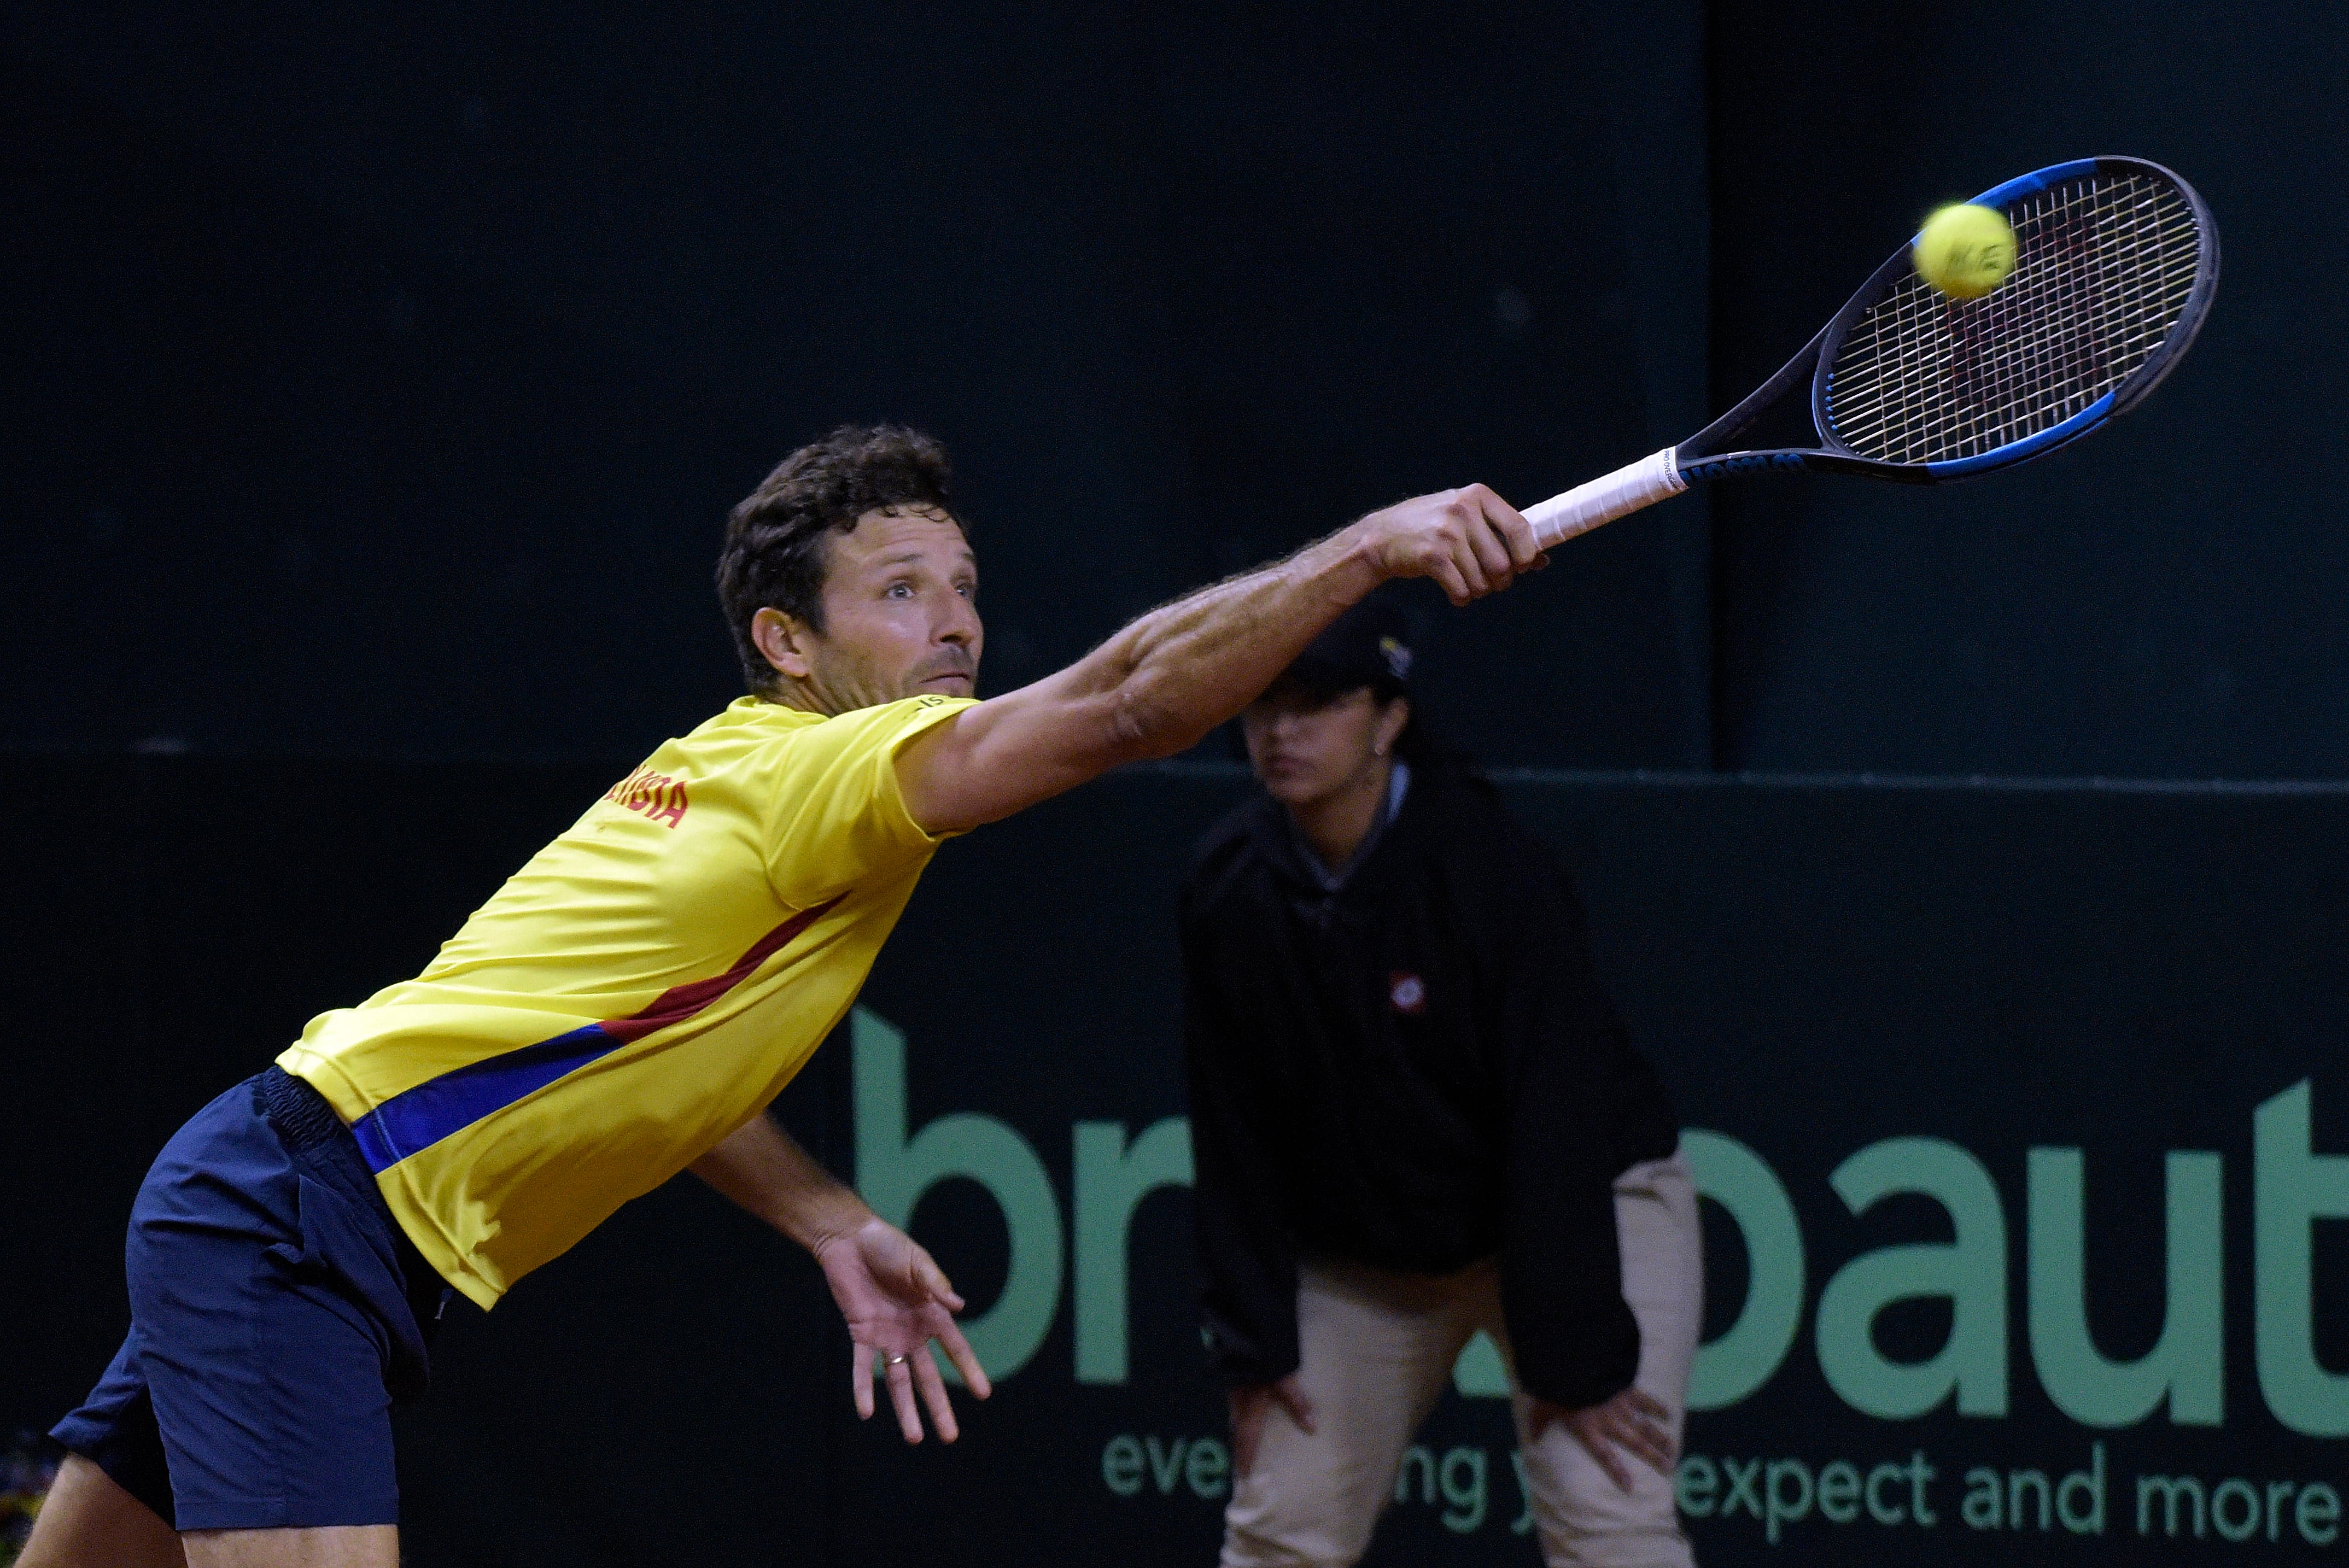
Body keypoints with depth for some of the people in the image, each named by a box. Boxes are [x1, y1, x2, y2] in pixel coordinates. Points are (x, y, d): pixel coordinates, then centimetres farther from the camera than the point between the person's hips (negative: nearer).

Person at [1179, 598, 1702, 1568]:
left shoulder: (1489, 865, -23)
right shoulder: (1229, 887, -9)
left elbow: (1555, 1116, -23)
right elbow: (1233, 1136, -2)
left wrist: (1574, 1358, -25)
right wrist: (1254, 1339, -4)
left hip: (1587, 1206, -5)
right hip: (1361, 1250, 5)